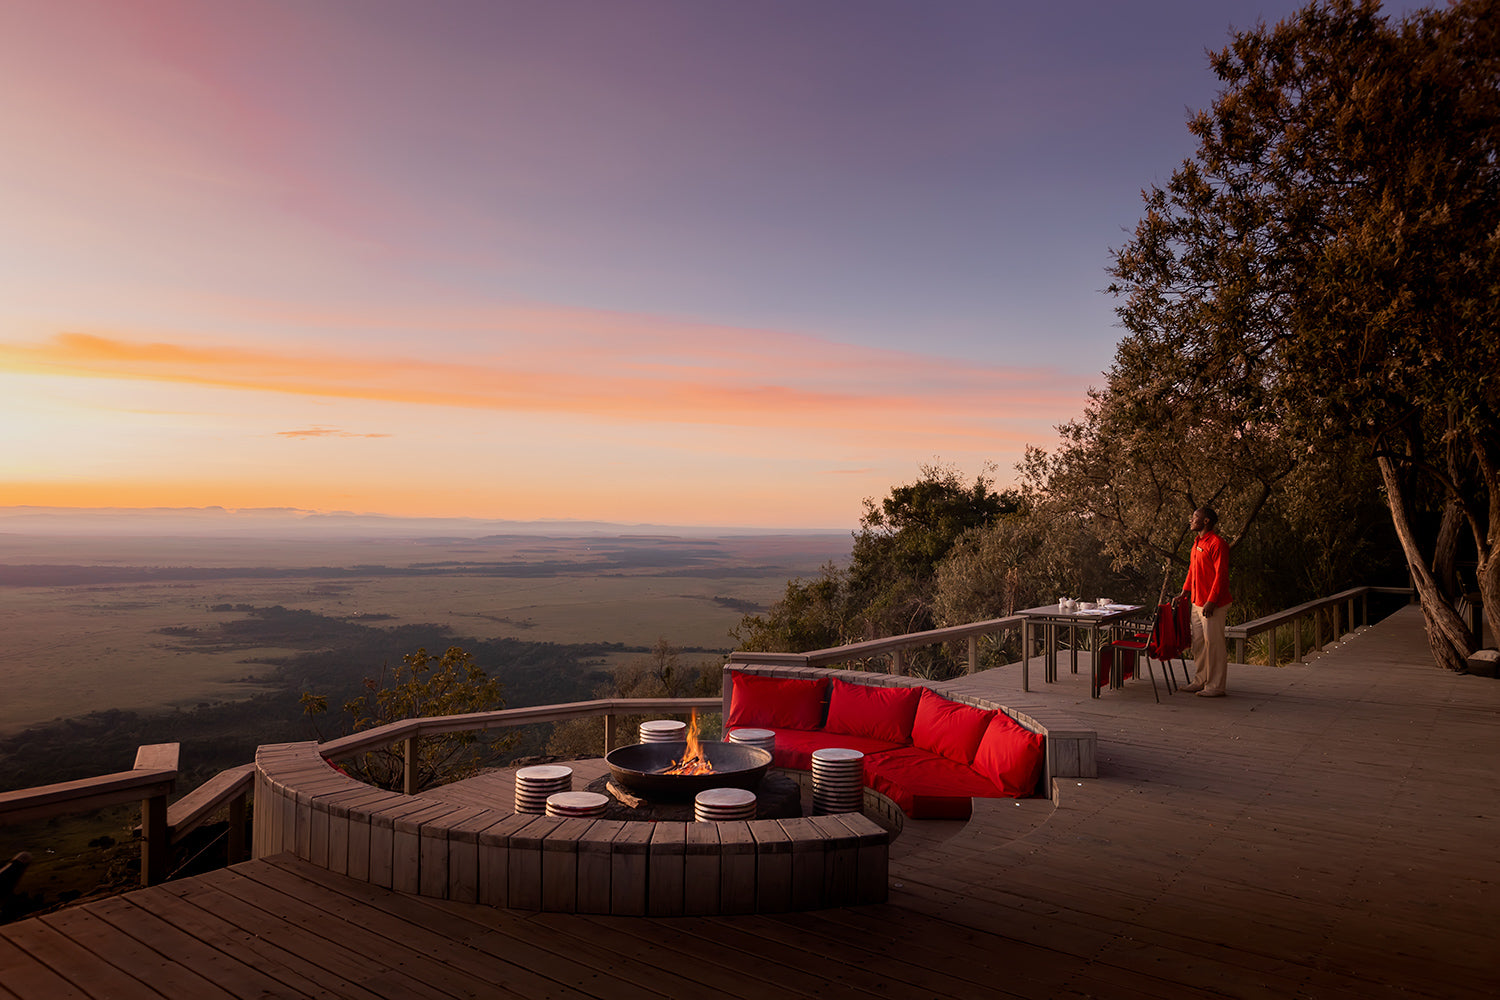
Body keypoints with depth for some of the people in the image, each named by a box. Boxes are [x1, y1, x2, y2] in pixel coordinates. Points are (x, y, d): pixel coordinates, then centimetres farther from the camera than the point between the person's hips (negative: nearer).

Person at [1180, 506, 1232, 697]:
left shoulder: (1217, 544, -15)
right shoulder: (1197, 543, 15)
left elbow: (1221, 574, -19)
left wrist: (1211, 602, -22)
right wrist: (1185, 592, 19)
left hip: (1213, 605, -10)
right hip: (1197, 602, 10)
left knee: (1214, 643, -3)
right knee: (1198, 643, 14)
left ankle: (1216, 686, 4)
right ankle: (1200, 681, 23)